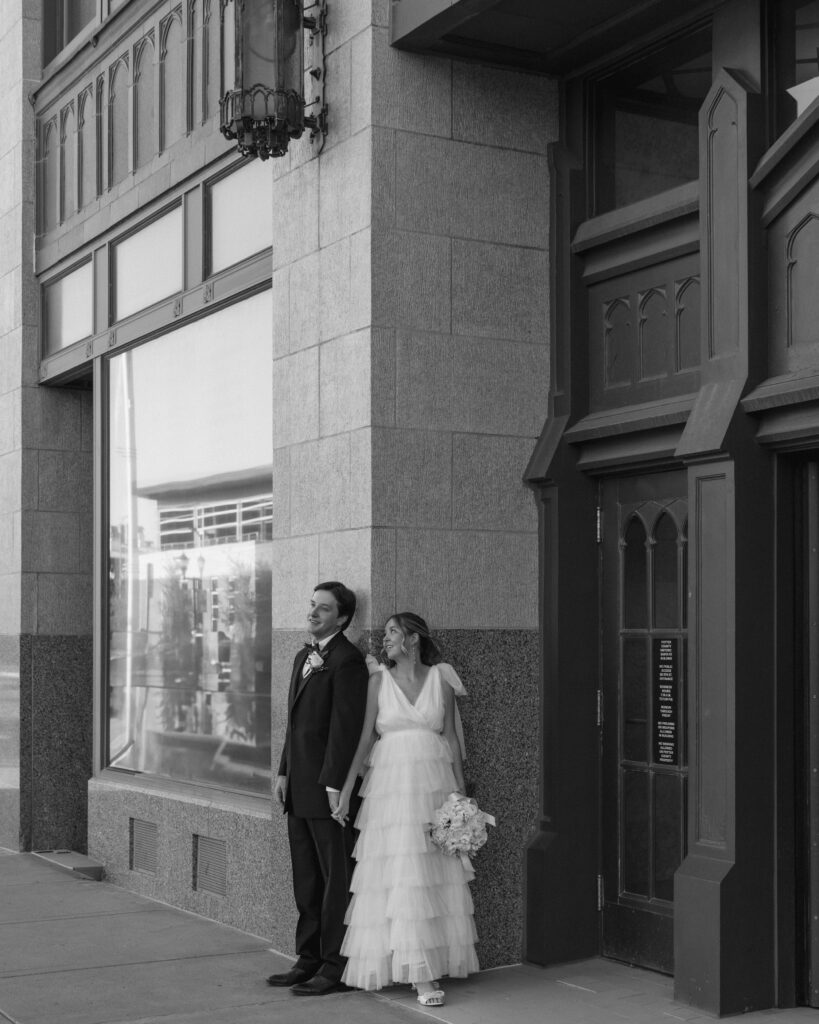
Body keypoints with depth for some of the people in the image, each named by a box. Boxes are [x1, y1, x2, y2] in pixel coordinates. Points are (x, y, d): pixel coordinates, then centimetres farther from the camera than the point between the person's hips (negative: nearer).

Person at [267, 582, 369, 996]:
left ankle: (335, 967, 7)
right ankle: (309, 958, 25)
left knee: (336, 879, 0)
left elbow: (345, 726, -17)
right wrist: (284, 772, 15)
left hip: (329, 788, -9)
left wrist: (333, 784, -19)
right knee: (306, 880, 15)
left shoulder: (347, 660, -13)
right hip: (300, 788, 9)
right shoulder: (304, 656, 16)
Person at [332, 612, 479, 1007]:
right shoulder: (380, 679, 4)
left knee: (436, 876, 2)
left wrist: (461, 793, 4)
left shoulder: (440, 679, 5)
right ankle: (420, 973, -1)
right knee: (397, 875, -5)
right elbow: (366, 735, 0)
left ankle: (432, 964, 13)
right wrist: (346, 789, -6)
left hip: (434, 780, 1)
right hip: (390, 781, -1)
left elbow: (451, 738, 7)